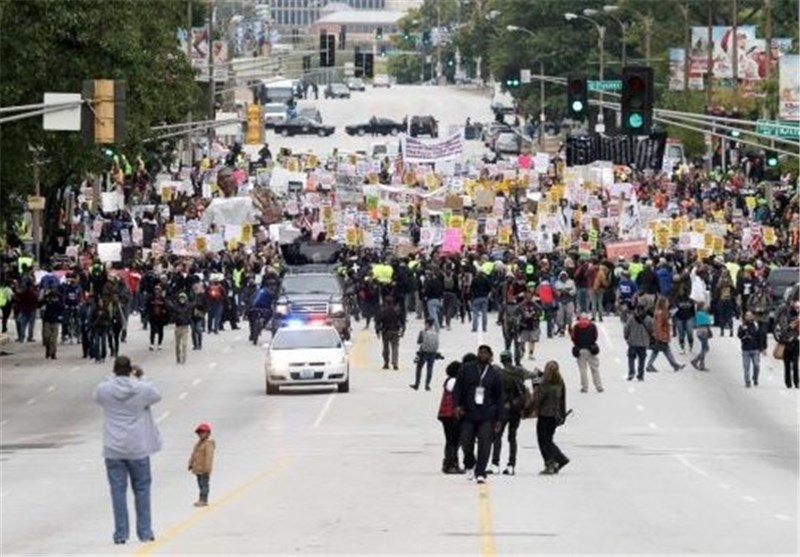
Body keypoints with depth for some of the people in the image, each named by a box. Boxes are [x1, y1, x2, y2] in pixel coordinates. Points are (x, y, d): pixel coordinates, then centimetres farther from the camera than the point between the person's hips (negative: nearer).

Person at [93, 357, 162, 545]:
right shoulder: (142, 389, -10)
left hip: (113, 450, 0)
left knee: (118, 490, 4)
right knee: (141, 488, 11)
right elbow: (157, 395, 11)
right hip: (138, 448, 0)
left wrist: (114, 378, 17)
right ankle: (145, 531, 12)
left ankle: (121, 533, 3)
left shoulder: (104, 390, -8)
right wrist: (141, 378, 18)